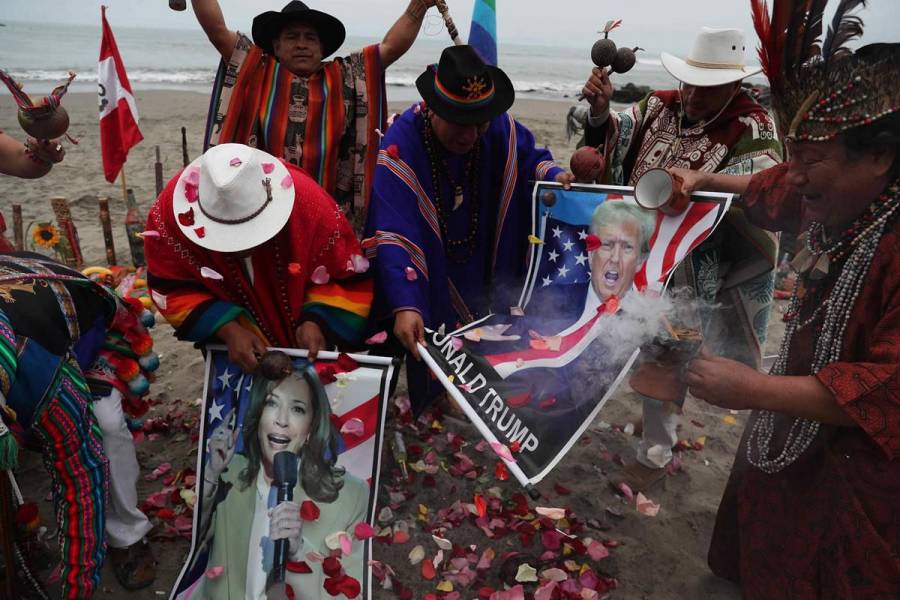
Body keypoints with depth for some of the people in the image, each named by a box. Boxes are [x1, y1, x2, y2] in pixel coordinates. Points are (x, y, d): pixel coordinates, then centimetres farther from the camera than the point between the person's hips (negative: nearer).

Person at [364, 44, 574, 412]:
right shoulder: (400, 147, -26)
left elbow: (531, 158, 9)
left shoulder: (502, 130, -12)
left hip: (490, 284, 4)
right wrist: (405, 306, -45)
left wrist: (552, 175, -15)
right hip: (430, 294, -4)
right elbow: (392, 236, -34)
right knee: (432, 399, 11)